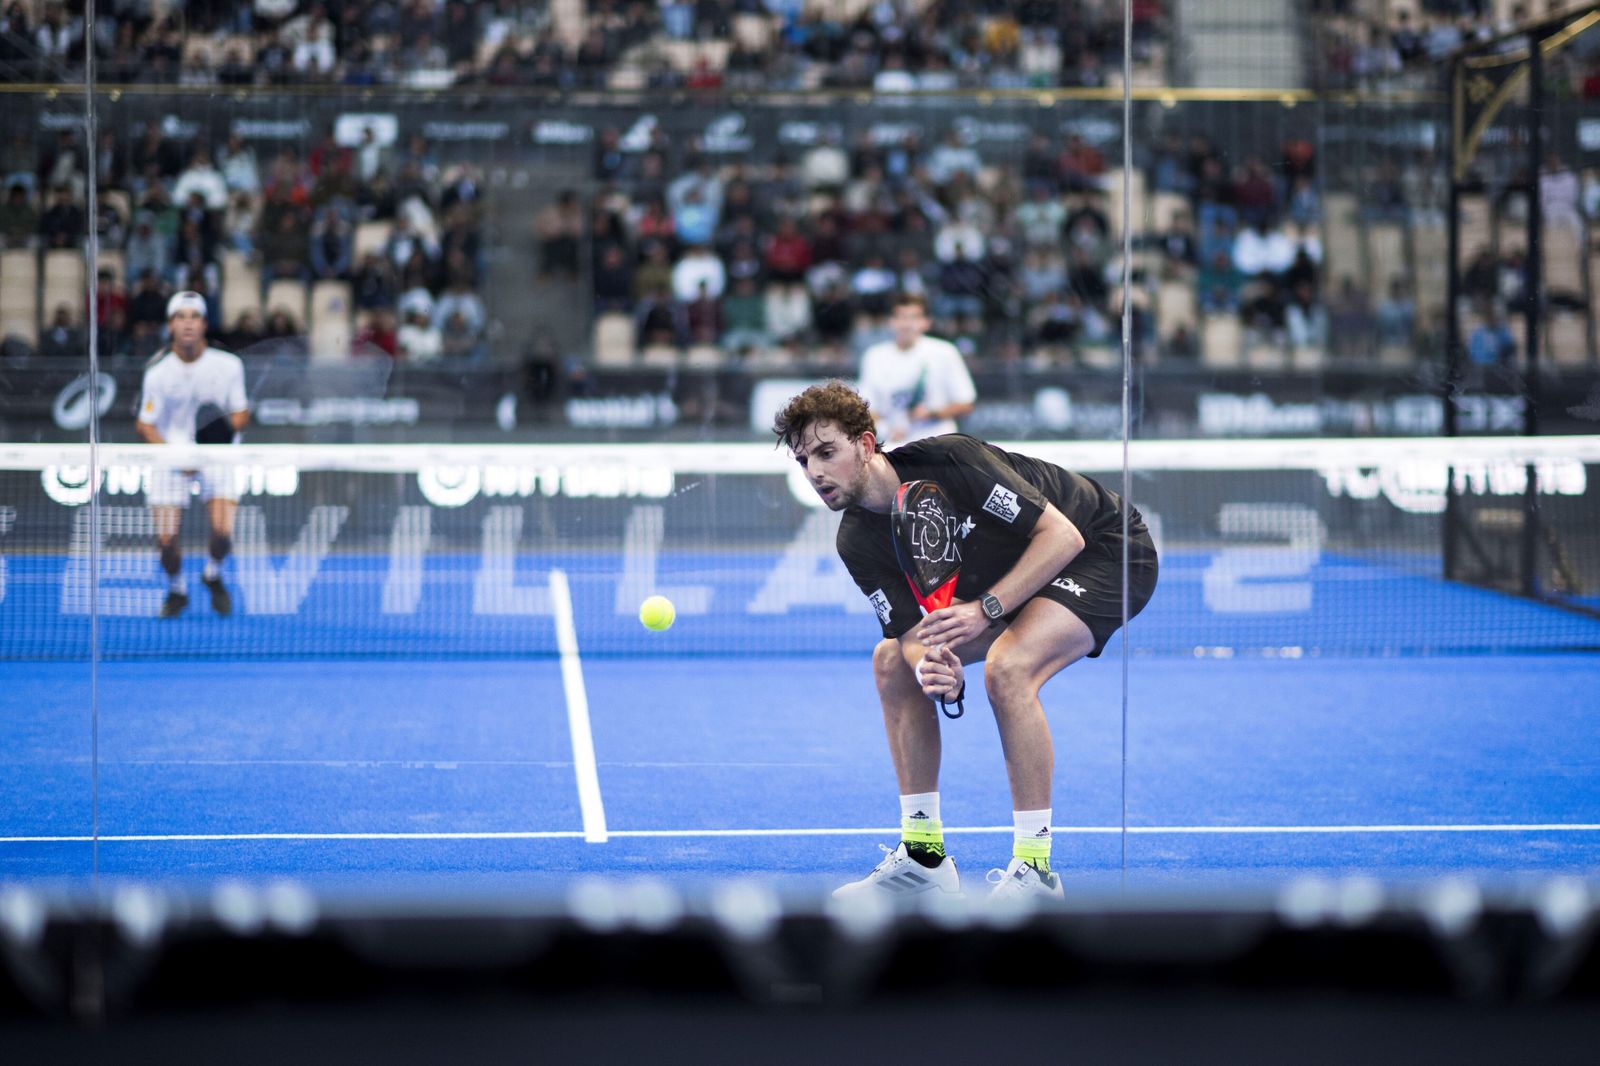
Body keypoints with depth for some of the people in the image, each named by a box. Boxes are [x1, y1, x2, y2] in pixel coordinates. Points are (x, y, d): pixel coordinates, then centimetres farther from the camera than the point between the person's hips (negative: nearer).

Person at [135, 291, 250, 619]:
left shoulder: (228, 365, -8)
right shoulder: (158, 372, -10)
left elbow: (241, 412, 3)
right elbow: (146, 425, -4)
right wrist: (177, 455, -19)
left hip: (217, 453, 0)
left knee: (222, 532, -16)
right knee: (166, 537, -9)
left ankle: (213, 574, 20)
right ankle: (176, 589, 24)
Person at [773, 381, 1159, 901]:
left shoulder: (949, 460, -30)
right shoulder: (857, 542, -10)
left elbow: (1061, 535, -28)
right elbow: (912, 631, -13)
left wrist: (985, 610, -36)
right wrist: (932, 669, -37)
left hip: (1105, 549, -8)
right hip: (1004, 581, 8)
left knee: (1007, 668, -32)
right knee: (892, 662, 1)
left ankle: (1035, 869, -23)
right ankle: (924, 854, 7)